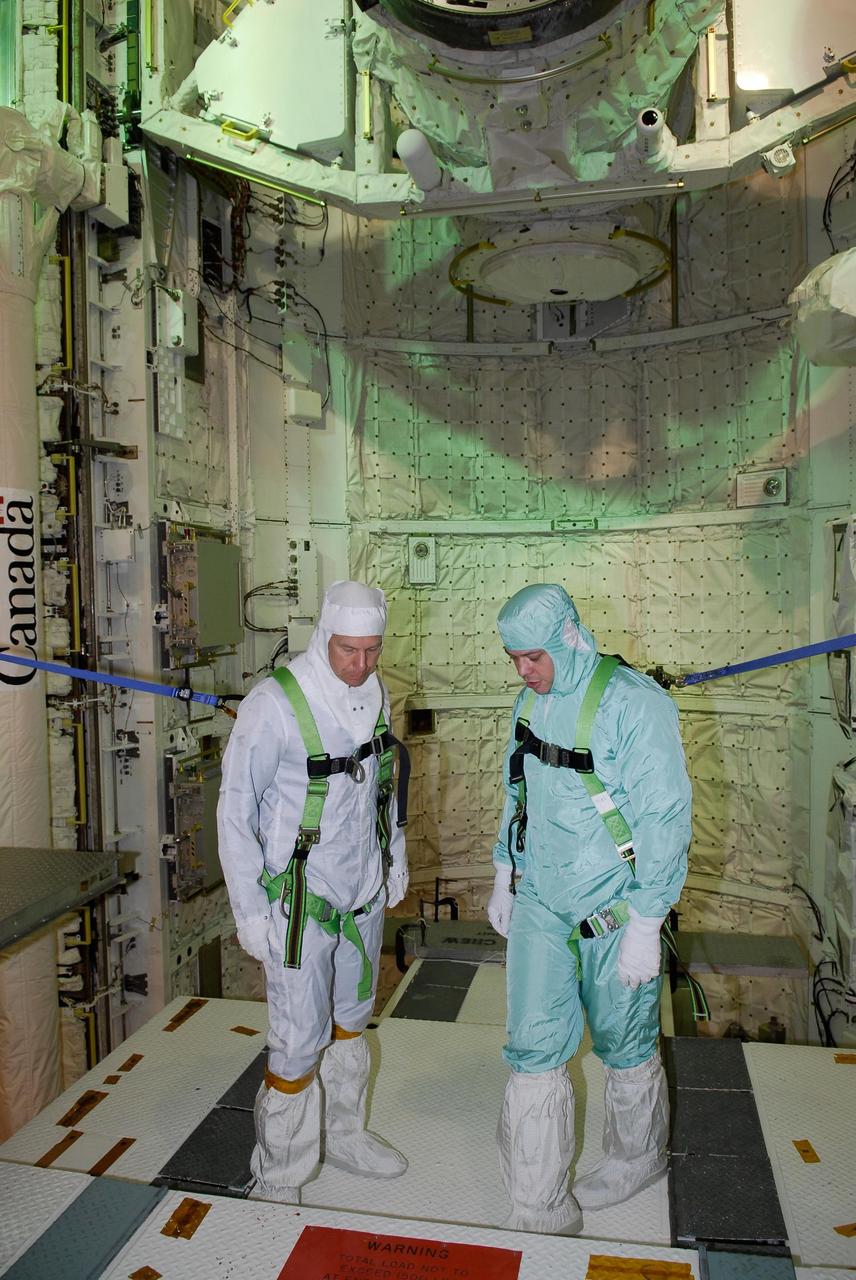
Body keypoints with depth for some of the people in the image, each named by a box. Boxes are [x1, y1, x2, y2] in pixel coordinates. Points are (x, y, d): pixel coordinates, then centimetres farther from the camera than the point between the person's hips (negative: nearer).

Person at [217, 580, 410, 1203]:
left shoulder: (374, 694, -3)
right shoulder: (274, 704, -23)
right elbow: (236, 812, -16)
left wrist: (395, 858, 17)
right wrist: (250, 910, -14)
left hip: (365, 893, 6)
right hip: (301, 902, -6)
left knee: (351, 1018, 22)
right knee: (300, 1043, 1)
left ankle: (342, 1134, 45)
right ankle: (277, 1183, 25)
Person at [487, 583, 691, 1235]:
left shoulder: (634, 703, -19)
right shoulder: (531, 702, 4)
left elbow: (665, 818, -18)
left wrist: (645, 926, -16)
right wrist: (504, 879, 19)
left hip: (613, 909, -5)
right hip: (539, 901, 5)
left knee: (625, 1046, 15)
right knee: (533, 1051, 6)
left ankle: (636, 1159, 44)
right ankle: (540, 1211, 22)